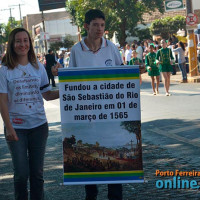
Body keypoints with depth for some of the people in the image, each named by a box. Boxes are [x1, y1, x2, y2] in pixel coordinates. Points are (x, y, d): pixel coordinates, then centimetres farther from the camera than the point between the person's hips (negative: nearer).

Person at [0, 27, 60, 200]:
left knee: (37, 172, 10)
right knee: (21, 173, 0)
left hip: (39, 125, 3)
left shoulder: (38, 67, 7)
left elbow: (47, 95, 10)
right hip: (16, 127, -3)